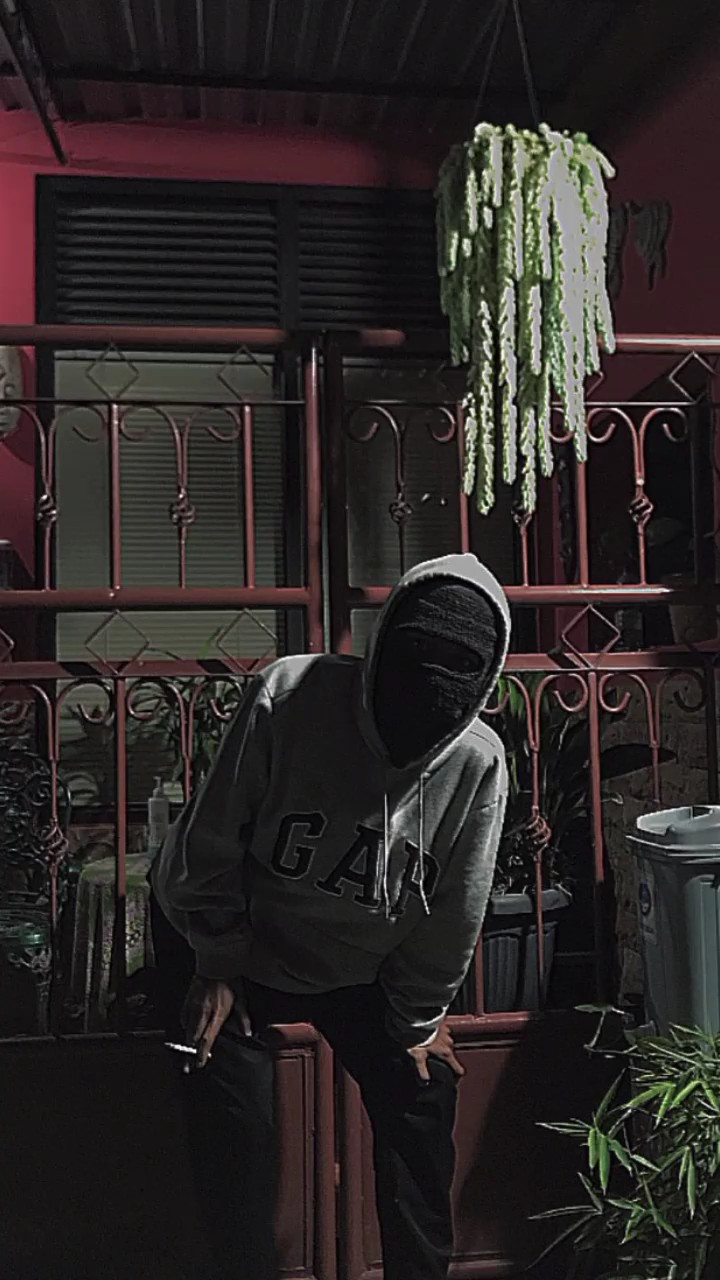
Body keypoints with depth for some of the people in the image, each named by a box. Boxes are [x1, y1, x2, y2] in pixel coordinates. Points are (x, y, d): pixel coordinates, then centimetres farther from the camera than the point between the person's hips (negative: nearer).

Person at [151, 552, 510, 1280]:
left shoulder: (478, 763, -24)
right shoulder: (288, 696, -32)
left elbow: (455, 910, -10)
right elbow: (211, 843, -20)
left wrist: (417, 1018, 0)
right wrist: (220, 963, -12)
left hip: (362, 965, 3)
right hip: (234, 943, -2)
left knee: (421, 1096, 6)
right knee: (234, 1134, -1)